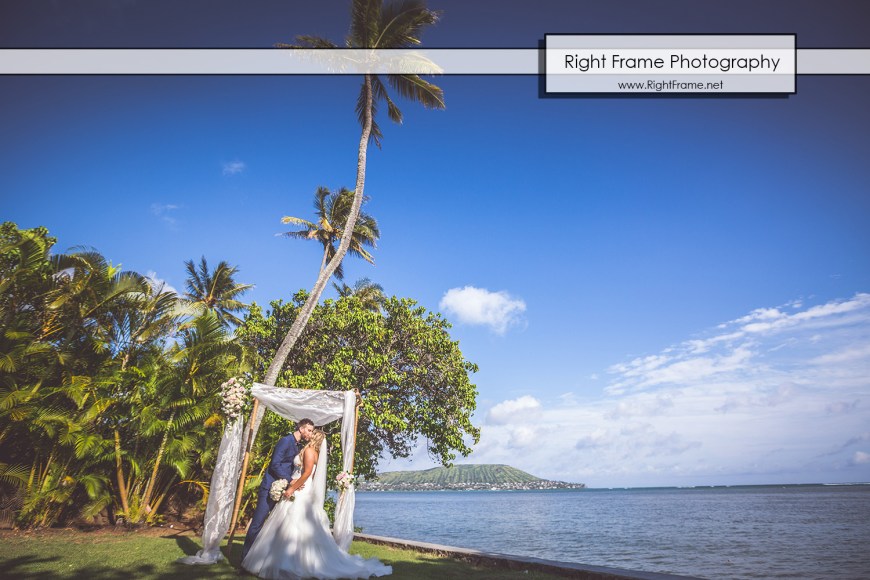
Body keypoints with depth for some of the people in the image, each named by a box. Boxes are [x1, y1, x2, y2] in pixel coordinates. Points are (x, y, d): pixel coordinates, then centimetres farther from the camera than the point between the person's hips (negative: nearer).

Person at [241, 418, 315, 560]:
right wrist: (291, 480, -21)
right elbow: (275, 464, -19)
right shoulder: (285, 441, -11)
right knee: (258, 522, -3)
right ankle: (246, 556, 6)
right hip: (271, 488, -8)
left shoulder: (297, 446, 14)